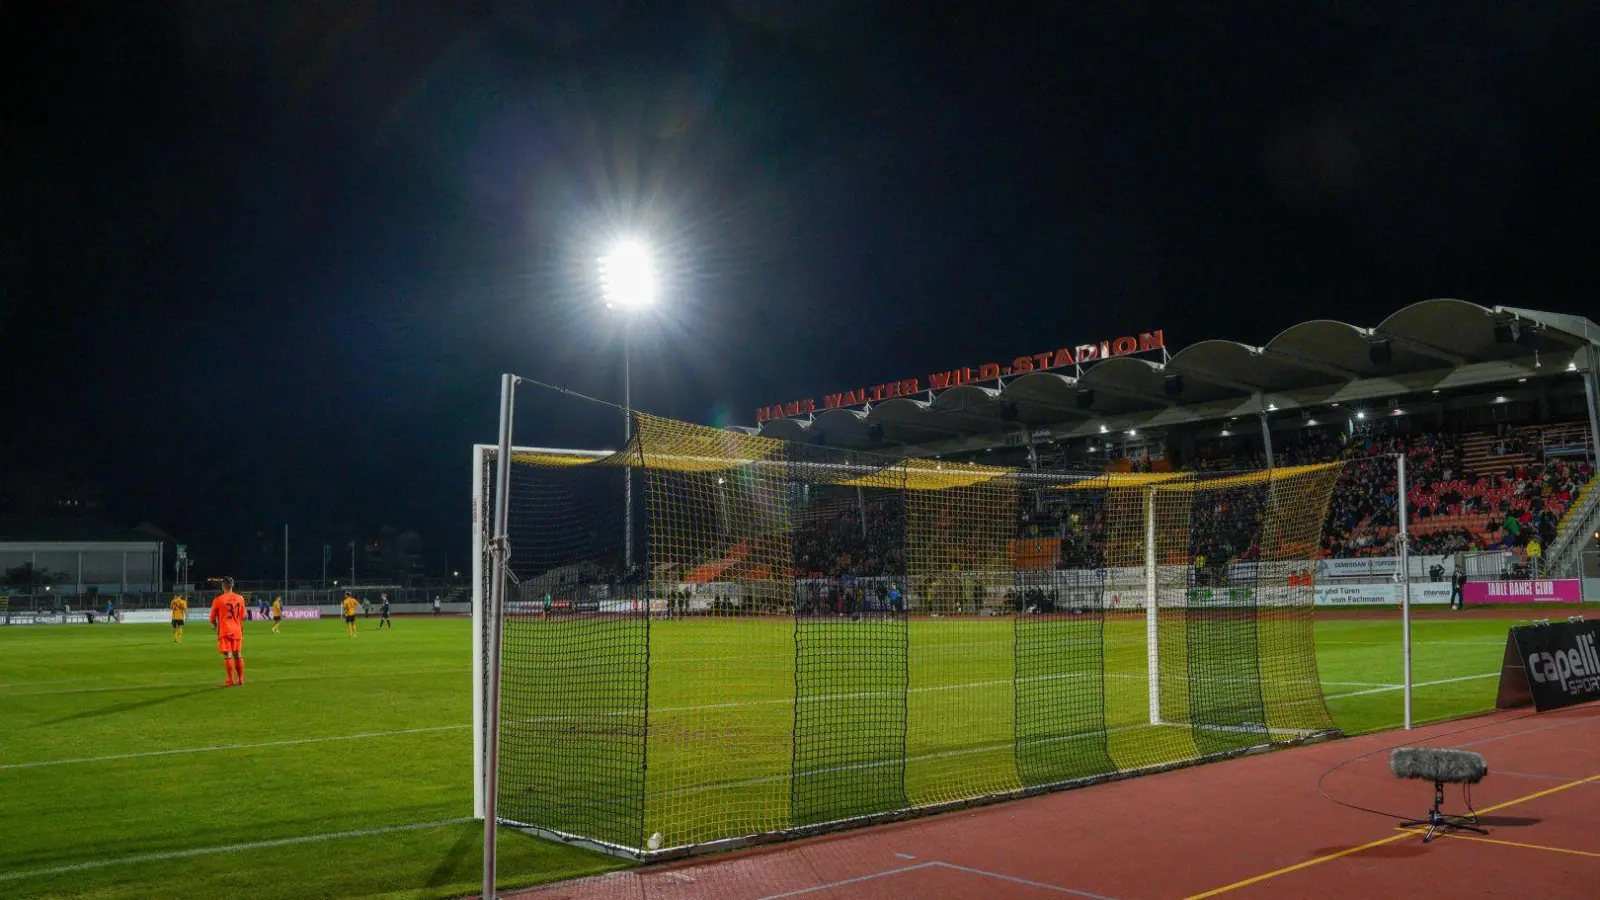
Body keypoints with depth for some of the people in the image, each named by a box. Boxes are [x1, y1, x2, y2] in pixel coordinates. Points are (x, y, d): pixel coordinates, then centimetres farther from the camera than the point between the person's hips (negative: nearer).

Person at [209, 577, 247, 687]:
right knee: (238, 655, 12)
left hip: (224, 631, -4)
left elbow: (212, 618, 0)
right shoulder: (240, 598, 4)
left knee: (228, 655, -4)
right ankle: (240, 679, 17)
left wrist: (215, 625, 21)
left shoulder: (218, 599, -8)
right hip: (237, 631, 4)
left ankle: (231, 680, -7)